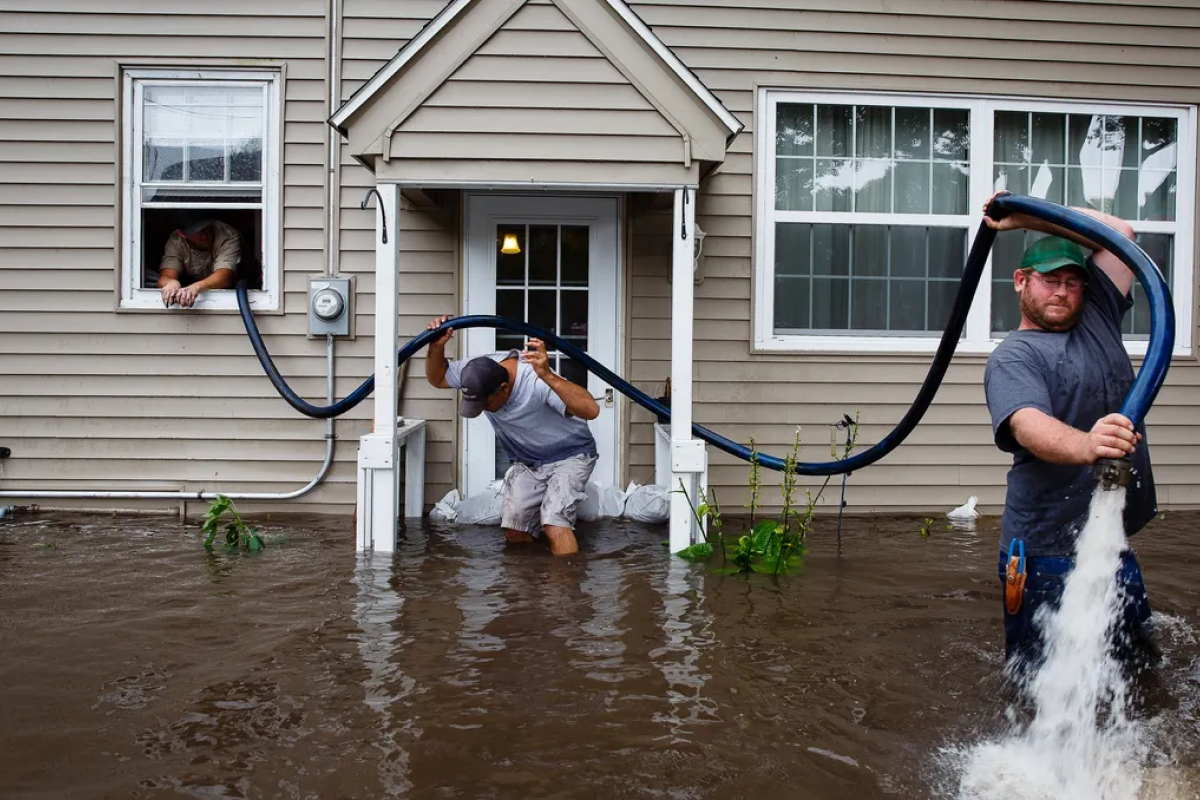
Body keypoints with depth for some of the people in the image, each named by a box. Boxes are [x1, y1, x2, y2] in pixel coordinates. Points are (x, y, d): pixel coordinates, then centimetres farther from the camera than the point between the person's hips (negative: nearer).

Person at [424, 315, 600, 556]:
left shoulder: (537, 381, -36)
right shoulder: (481, 369, -16)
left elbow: (591, 410, -48)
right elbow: (437, 378, 1)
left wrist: (548, 376, -60)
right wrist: (436, 348, -21)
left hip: (569, 455, -6)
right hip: (527, 462, 7)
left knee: (553, 521, -25)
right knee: (515, 530, -1)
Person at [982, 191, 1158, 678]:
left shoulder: (1098, 319, 13)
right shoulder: (1013, 358, -8)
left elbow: (1119, 232, 17)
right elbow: (1028, 426, -28)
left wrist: (1028, 217, 11)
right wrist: (1085, 445, -49)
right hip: (1047, 553, -7)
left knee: (1136, 668, 15)